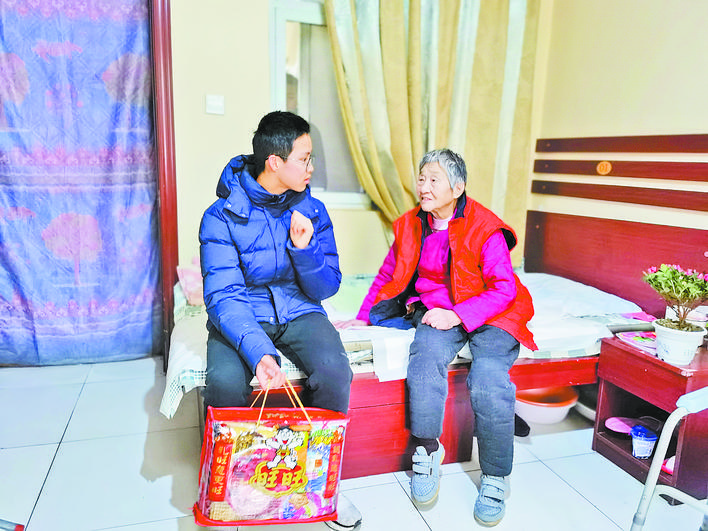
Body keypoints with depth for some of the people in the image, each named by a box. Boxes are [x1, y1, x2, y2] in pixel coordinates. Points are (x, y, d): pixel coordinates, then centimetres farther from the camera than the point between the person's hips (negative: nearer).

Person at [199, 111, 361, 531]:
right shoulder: (222, 216, -11)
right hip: (242, 317, -2)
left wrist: (304, 248, -20)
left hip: (299, 313, 3)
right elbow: (223, 294, -20)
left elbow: (326, 287, 0)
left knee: (335, 371, -27)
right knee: (225, 382, -32)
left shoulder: (313, 211, 0)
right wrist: (258, 351, -37)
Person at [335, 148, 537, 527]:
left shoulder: (485, 229, -9)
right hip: (436, 311, 3)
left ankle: (495, 478, -7)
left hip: (489, 314, -3)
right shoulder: (412, 225, 7)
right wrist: (363, 317, 9)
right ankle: (426, 452, -15)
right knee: (426, 354, -31)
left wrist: (458, 314, -23)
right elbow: (388, 275, 17)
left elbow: (504, 289, -11)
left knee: (488, 380, -28)